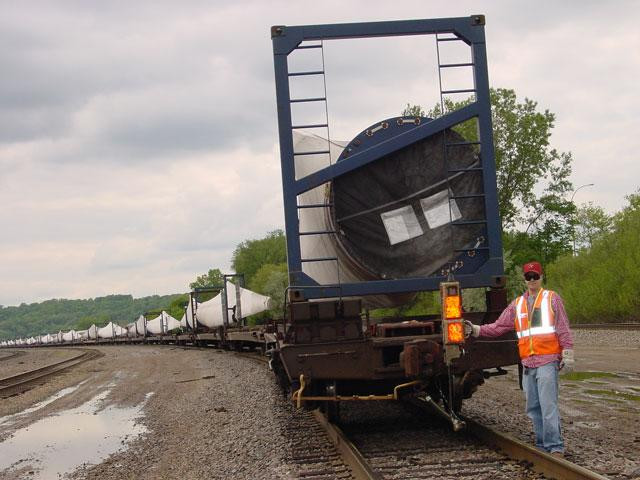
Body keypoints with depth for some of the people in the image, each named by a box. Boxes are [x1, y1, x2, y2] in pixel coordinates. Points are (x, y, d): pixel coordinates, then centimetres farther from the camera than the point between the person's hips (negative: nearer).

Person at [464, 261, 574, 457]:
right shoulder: (517, 304, 17)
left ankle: (555, 447, -12)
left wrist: (567, 355, -6)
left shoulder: (552, 299, 4)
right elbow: (499, 326, 13)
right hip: (528, 363, 6)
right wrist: (475, 330, 2)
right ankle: (542, 446, 17)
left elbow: (563, 329, 0)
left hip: (548, 361, -6)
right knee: (533, 408, 9)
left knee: (548, 406, -13)